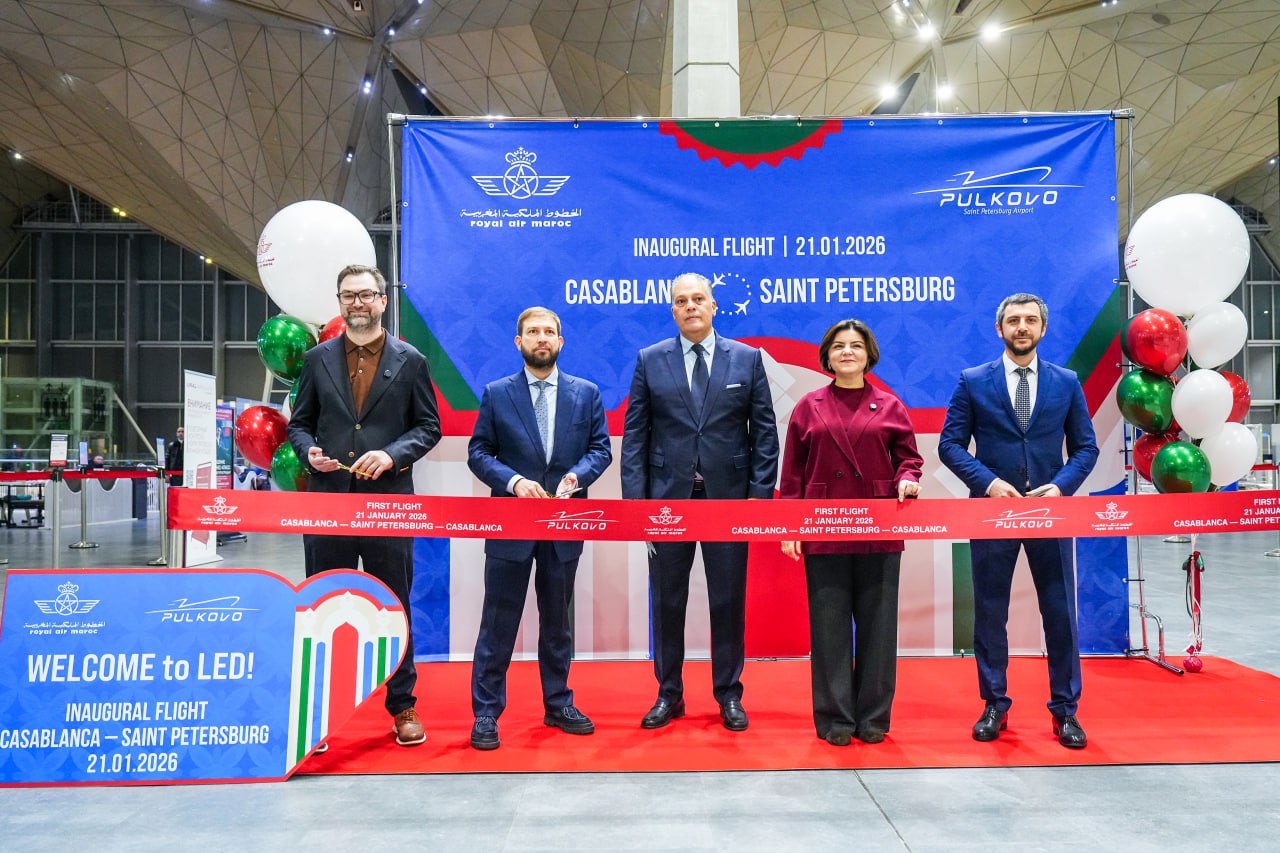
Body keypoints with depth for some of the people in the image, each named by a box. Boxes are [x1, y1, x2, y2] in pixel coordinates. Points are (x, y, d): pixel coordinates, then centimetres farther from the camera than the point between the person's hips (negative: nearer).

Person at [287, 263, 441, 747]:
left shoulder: (410, 361, 4)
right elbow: (299, 424, 13)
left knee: (394, 606, 7)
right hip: (327, 500, 2)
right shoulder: (317, 359, 10)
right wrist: (309, 452, -8)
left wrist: (392, 454, -12)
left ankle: (403, 707, 21)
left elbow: (429, 426, 4)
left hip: (389, 501, -2)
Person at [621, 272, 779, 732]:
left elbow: (764, 431, 3)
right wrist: (635, 498, -5)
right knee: (666, 600, 9)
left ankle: (729, 695, 24)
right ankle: (669, 694, 25)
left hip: (728, 496, 0)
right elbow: (634, 434, 2)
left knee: (728, 601, 8)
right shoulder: (649, 360, 4)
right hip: (667, 497, 1)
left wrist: (761, 494, -4)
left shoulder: (748, 358, 4)